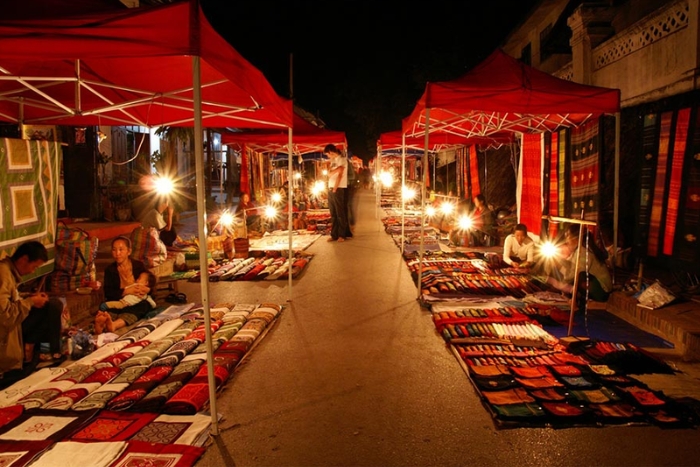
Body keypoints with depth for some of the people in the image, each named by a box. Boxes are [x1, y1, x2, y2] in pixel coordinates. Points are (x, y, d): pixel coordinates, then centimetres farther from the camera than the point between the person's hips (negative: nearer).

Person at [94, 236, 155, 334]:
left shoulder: (139, 265, 9)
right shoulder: (110, 269, 8)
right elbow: (108, 293, -5)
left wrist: (147, 289, -19)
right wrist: (127, 291, -22)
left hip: (137, 304, -1)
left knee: (144, 305, -36)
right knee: (104, 307, -32)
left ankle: (114, 324, -64)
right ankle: (101, 323, -69)